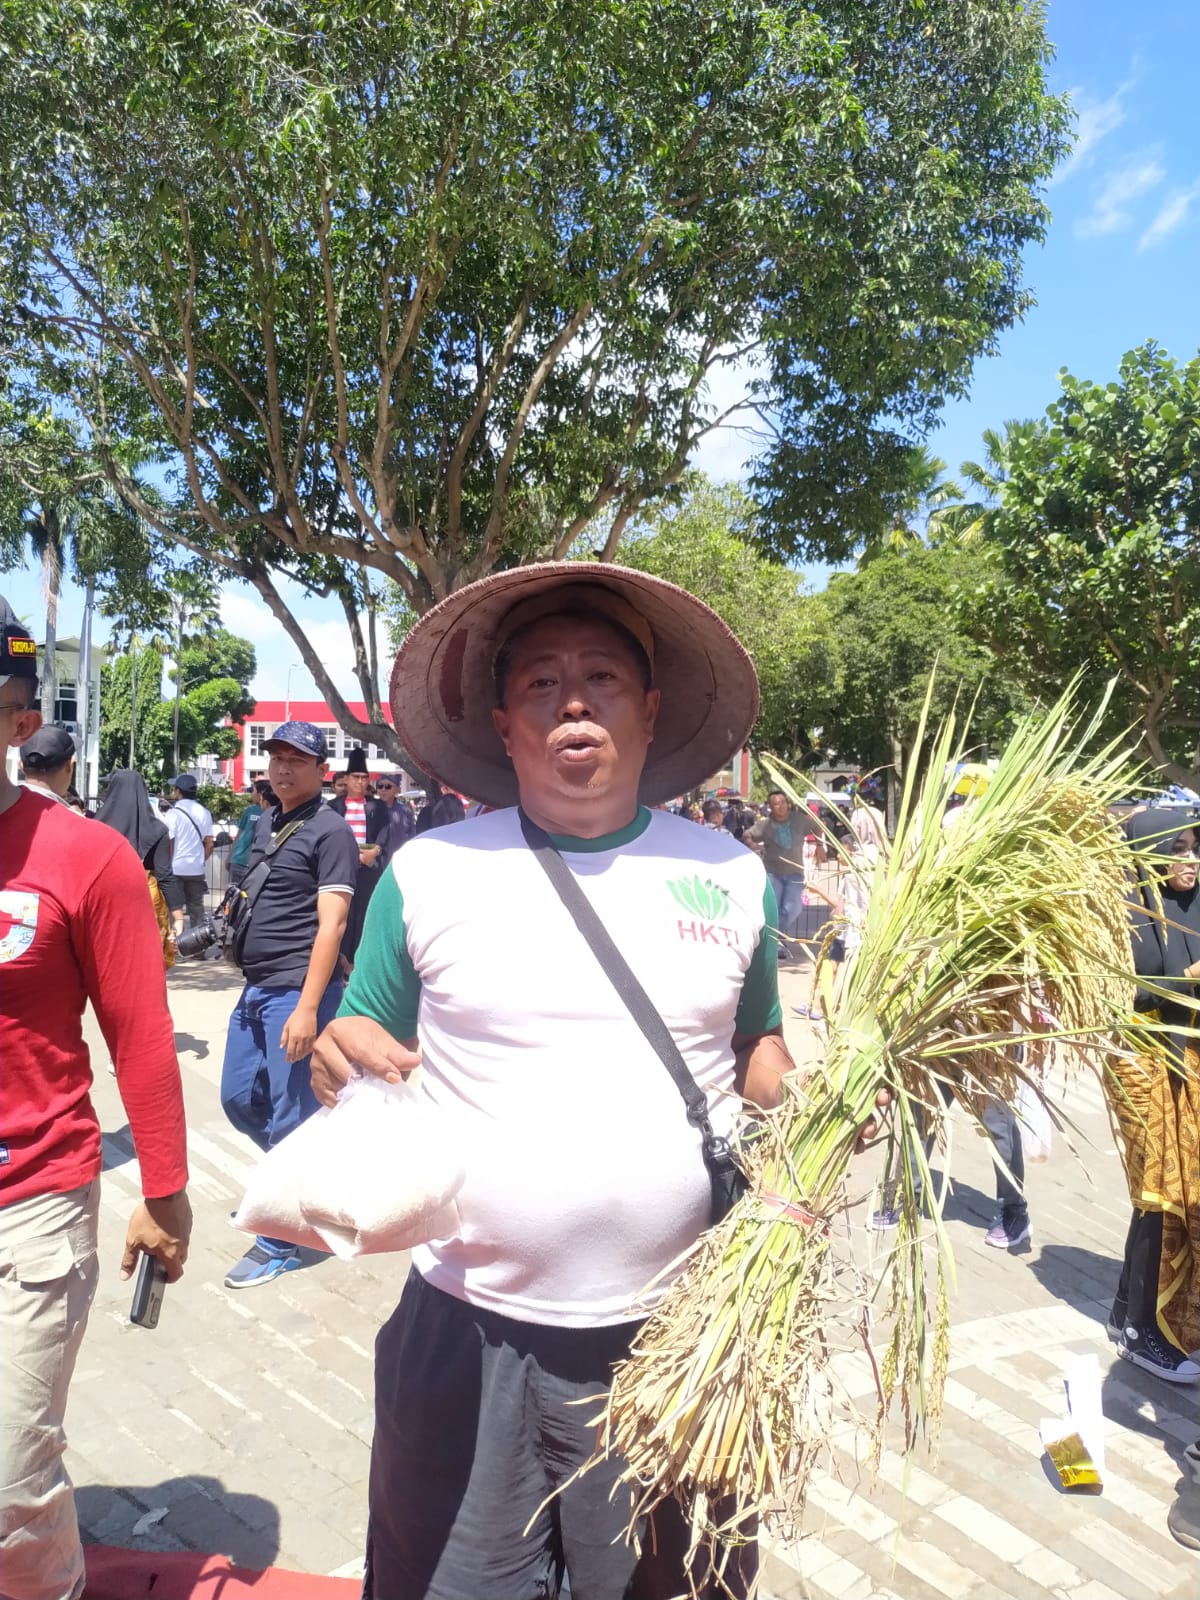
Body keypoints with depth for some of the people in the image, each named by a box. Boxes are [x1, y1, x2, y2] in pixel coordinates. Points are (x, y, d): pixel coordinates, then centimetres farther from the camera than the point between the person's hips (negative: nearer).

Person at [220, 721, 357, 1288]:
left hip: (297, 992, -9)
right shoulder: (266, 822, 13)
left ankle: (279, 1244, 14)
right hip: (256, 988, 9)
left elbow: (331, 924, -17)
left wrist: (307, 1008, -22)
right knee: (238, 1098, 17)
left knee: (290, 1118, 0)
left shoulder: (330, 830, -11)